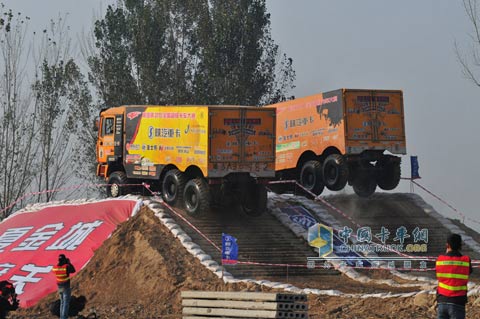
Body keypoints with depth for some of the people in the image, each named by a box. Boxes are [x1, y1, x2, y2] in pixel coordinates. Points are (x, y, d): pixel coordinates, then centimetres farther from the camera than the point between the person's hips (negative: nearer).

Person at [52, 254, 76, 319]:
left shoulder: (55, 268, -6)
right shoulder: (66, 267, -20)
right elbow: (73, 270, -3)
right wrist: (69, 263, 4)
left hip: (59, 287, 6)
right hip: (66, 288, -6)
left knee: (62, 302, 20)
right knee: (66, 303, -2)